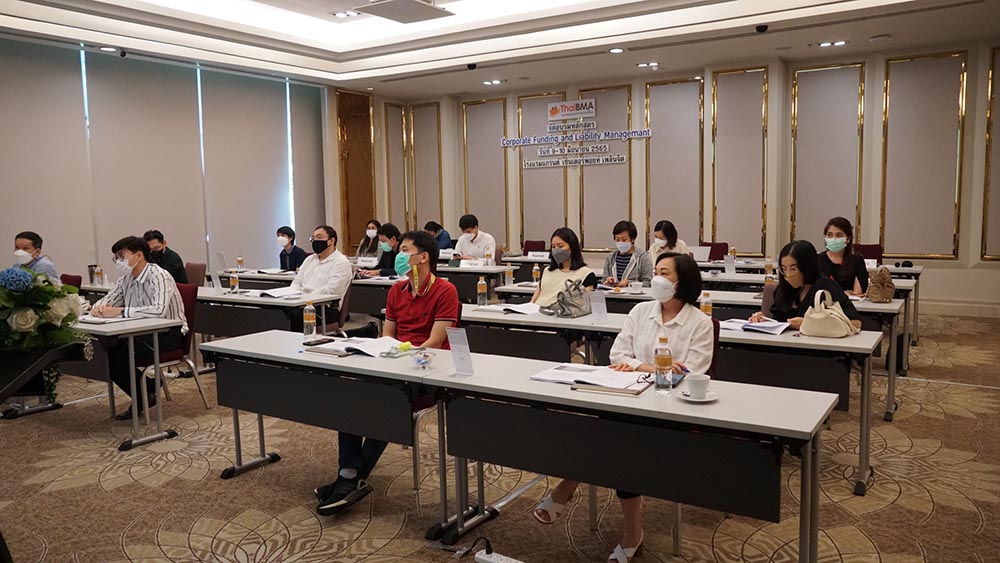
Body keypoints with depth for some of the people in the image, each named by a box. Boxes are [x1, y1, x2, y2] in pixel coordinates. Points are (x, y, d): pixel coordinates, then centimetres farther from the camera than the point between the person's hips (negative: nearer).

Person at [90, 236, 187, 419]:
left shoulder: (159, 277, -19)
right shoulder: (126, 278, 7)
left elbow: (158, 310, -35)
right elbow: (108, 300, 15)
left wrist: (120, 311, -35)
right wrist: (98, 308, -10)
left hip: (168, 333, -8)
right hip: (143, 331, 8)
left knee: (120, 358, -21)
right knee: (106, 353, -11)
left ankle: (145, 396, 5)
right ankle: (143, 396, 6)